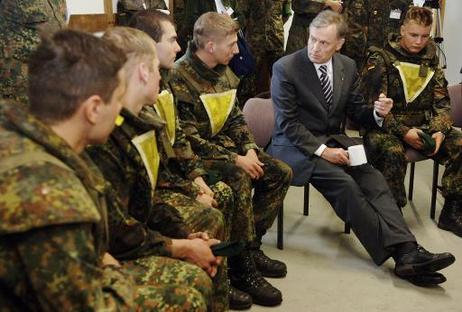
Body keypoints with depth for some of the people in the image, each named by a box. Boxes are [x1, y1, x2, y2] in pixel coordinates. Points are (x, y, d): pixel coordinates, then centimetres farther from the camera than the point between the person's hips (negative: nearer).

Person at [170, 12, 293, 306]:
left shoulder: (224, 71, 7)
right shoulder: (181, 77, -20)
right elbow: (189, 137, -22)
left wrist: (250, 150, -3)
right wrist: (234, 160, -22)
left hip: (228, 145, 9)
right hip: (197, 153, -9)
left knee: (281, 173, -1)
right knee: (240, 180, -33)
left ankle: (252, 246, 8)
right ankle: (242, 268, -19)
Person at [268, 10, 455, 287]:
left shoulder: (348, 66, 5)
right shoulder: (286, 68, -11)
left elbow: (356, 113, 11)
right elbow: (287, 124, -13)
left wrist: (378, 113, -12)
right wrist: (322, 150, -21)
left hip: (333, 140, 5)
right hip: (296, 145, -5)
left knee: (373, 178, -20)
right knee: (344, 183, -28)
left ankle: (407, 252, -29)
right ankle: (395, 250, -24)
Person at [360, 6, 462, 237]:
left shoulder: (430, 61, 13)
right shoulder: (380, 59, -3)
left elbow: (442, 103, 12)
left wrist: (440, 131, -9)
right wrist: (403, 132, -20)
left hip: (422, 127, 5)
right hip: (385, 128, -5)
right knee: (393, 152, -37)